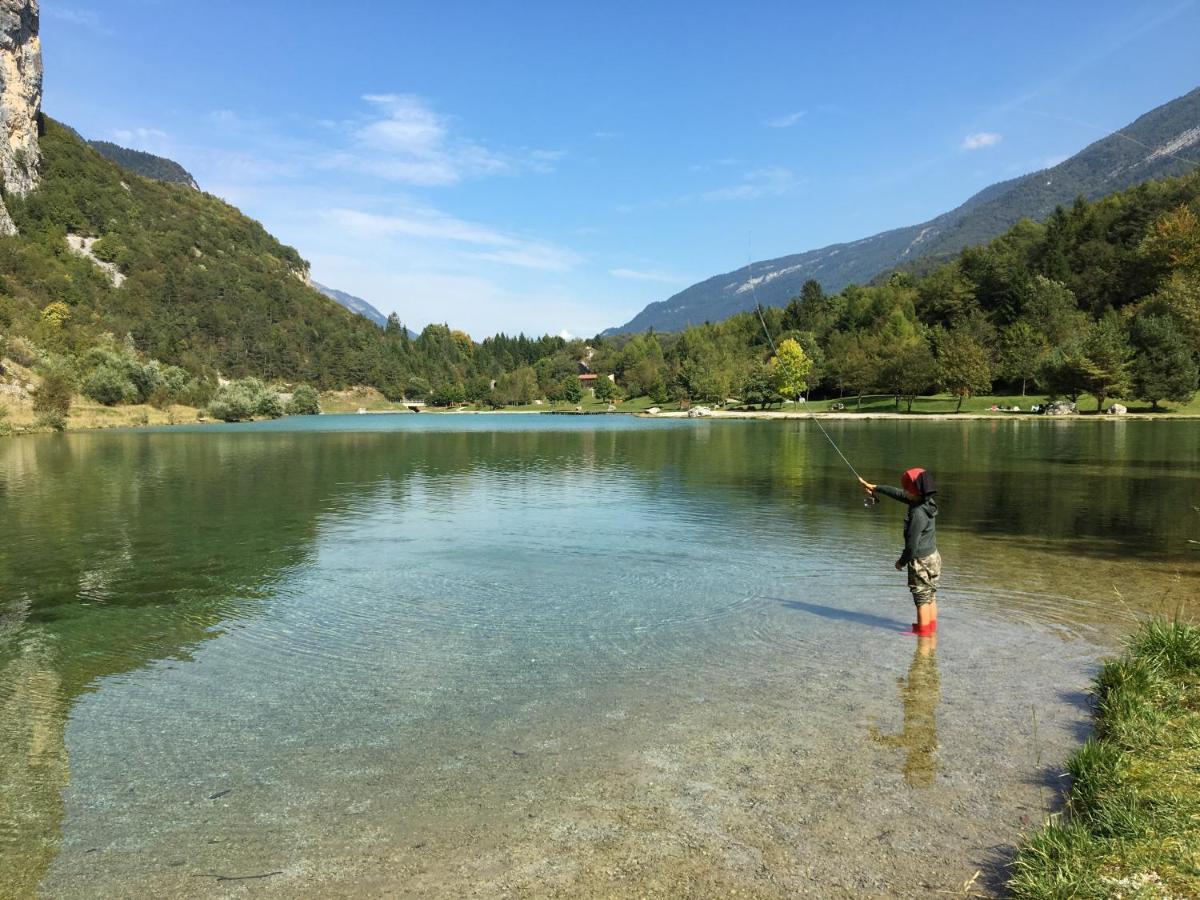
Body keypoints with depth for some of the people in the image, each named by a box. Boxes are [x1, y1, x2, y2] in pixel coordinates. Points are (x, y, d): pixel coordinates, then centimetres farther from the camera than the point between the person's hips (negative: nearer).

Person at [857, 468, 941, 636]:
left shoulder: (918, 513, -28)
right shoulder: (927, 502, -2)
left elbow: (912, 545, -23)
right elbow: (898, 494, 11)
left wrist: (901, 561, -8)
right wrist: (875, 488, 18)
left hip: (921, 561, -9)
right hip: (933, 556, 9)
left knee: (922, 597, 4)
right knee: (930, 595, 19)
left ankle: (923, 630, 14)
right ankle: (931, 626, 31)